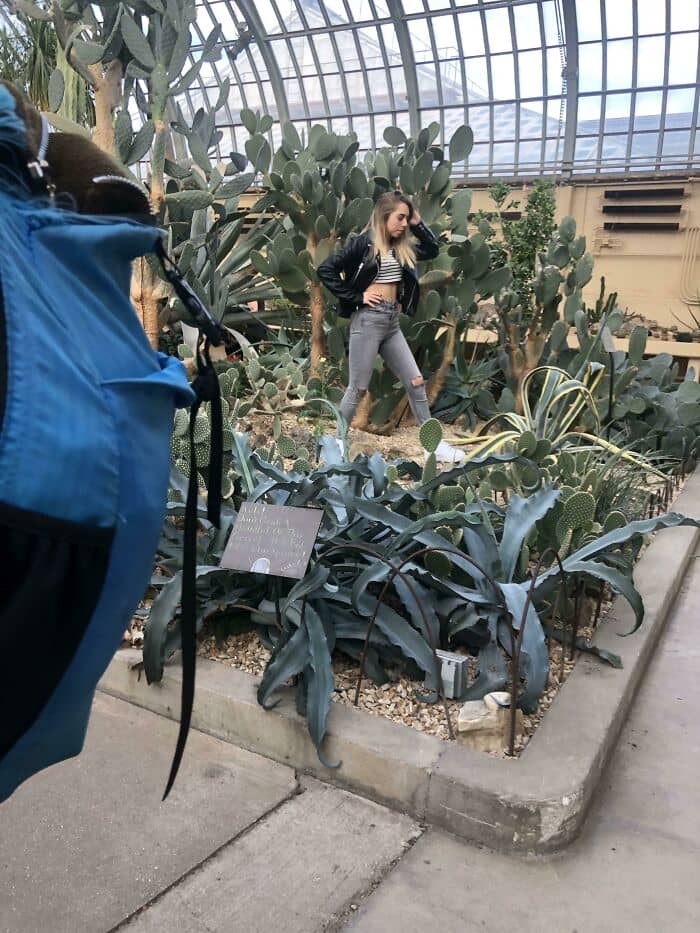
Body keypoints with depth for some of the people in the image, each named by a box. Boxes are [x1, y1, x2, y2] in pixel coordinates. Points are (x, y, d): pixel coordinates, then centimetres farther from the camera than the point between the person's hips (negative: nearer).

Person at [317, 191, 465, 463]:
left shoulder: (401, 246, 11)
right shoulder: (363, 243, -8)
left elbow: (432, 250, 22)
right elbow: (325, 269, -13)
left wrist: (417, 223, 9)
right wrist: (356, 297, -12)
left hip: (392, 321, 7)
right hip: (368, 320, -7)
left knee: (416, 382, 6)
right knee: (358, 388, -2)